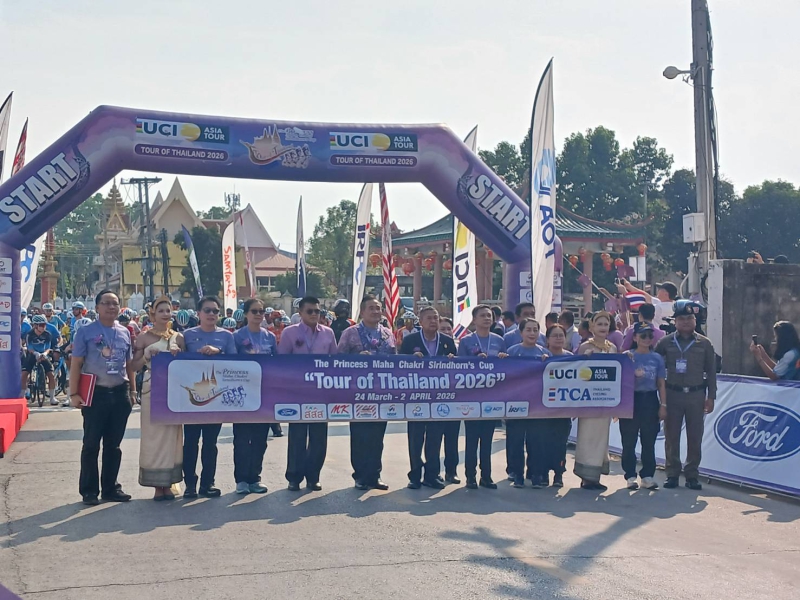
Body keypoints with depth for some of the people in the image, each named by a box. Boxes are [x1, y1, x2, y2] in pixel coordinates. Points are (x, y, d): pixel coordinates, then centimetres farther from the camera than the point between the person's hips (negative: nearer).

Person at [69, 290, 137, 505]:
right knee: (91, 444, 1)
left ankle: (110, 488, 19)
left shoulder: (124, 333, 10)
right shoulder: (86, 332, -3)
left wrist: (132, 390, 13)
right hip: (95, 393, -4)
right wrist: (74, 393, -11)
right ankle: (89, 490, 9)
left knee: (113, 445, 11)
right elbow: (76, 364, -5)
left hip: (120, 394, 4)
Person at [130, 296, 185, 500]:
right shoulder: (144, 337, 1)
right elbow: (134, 367, 0)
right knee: (154, 434, -1)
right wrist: (147, 357, -17)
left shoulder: (178, 337, 9)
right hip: (152, 389, -3)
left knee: (172, 434, 5)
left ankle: (168, 483, 13)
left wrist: (179, 356, -9)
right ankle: (157, 485, 5)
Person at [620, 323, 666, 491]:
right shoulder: (628, 356, 0)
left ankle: (647, 476, 14)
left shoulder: (657, 358, 7)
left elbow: (661, 384, 8)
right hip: (631, 400, -2)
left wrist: (663, 405, 2)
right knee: (629, 442, 2)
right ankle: (630, 476, 10)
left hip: (650, 401, 2)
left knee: (649, 442, 6)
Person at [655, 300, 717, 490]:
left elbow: (711, 372, 6)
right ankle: (672, 474, 12)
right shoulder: (666, 342, 3)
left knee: (695, 437, 3)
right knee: (671, 436, 4)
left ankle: (692, 475, 12)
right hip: (673, 394, 0)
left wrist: (711, 397, 2)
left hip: (696, 395, 0)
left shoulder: (704, 344, 4)